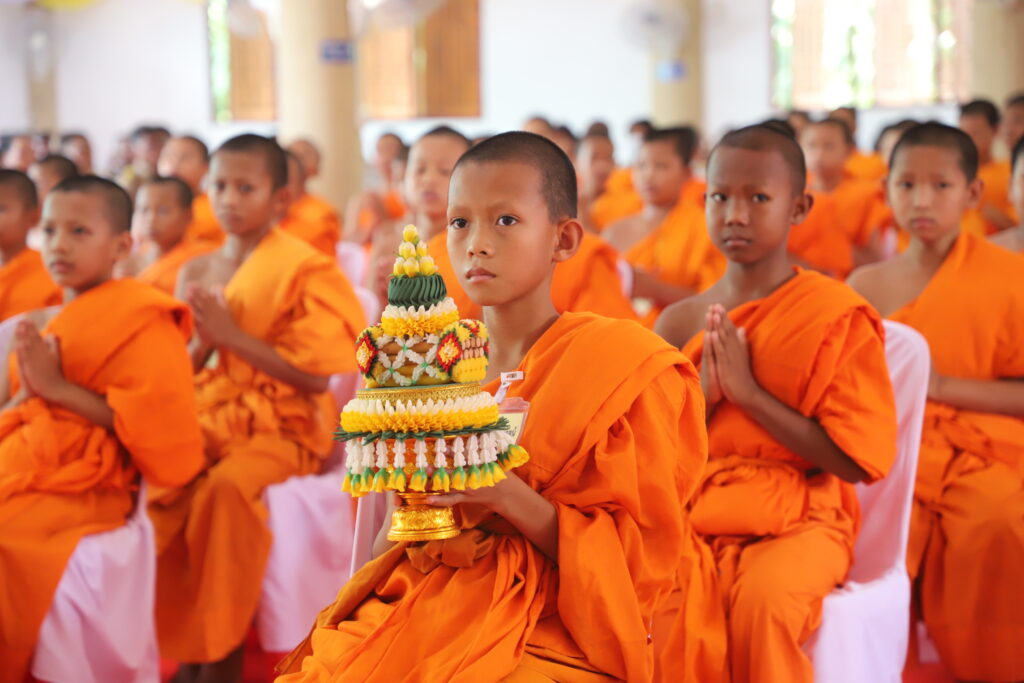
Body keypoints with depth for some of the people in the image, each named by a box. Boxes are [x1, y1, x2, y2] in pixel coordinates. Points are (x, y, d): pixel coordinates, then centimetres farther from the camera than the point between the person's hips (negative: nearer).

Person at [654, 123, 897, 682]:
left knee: (764, 598, -33)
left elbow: (857, 462, -10)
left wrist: (748, 391, -14)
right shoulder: (679, 322, 8)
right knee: (668, 595, -30)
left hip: (796, 517, -2)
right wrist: (703, 395, -9)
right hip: (692, 515, 3)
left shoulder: (837, 316, -4)